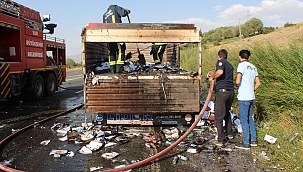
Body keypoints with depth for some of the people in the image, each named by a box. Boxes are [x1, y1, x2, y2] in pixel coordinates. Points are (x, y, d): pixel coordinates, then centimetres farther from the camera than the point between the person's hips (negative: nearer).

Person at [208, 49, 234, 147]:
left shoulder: (220, 62, -3)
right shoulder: (230, 65, 20)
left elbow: (220, 72, -24)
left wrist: (212, 77, -7)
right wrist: (213, 75, 37)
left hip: (222, 91, -8)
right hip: (230, 92, 8)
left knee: (218, 116, -2)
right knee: (227, 113, 26)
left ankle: (220, 140, -2)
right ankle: (229, 133, 37)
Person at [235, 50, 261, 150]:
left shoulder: (242, 65, -10)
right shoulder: (253, 67, 13)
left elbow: (237, 81, -20)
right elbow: (258, 83, 14)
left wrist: (237, 86, 0)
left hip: (243, 97, -8)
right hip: (251, 97, 8)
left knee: (244, 120, -2)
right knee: (250, 118, 17)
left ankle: (246, 143, 3)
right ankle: (253, 140, 24)